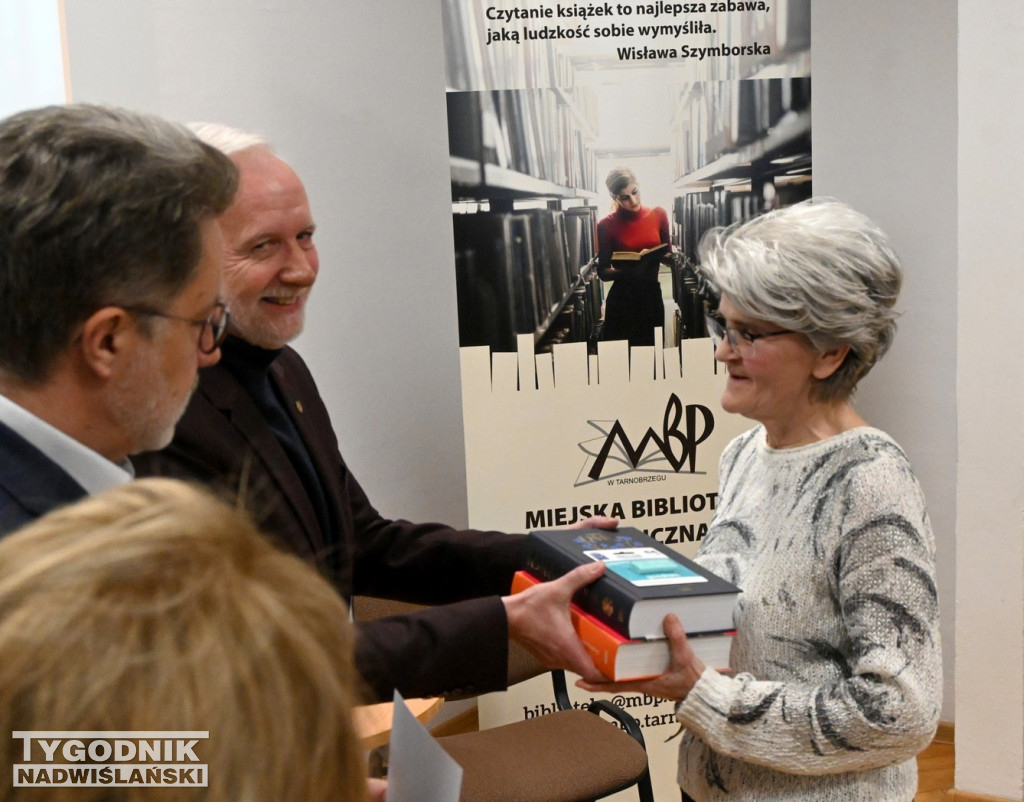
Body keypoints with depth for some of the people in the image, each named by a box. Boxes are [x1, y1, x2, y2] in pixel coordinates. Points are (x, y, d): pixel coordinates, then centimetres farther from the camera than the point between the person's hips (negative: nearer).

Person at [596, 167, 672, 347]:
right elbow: (603, 272, -6)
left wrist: (665, 257, -14)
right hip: (621, 301, -3)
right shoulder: (606, 225, -9)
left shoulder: (658, 215, -1)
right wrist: (627, 272, -25)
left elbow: (668, 254, 9)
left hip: (652, 296, 3)